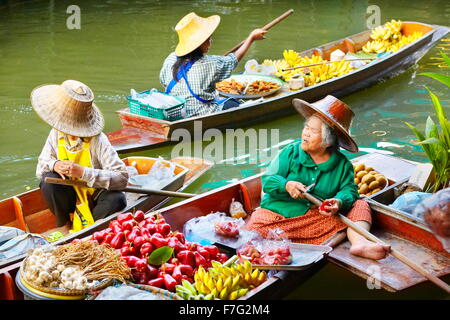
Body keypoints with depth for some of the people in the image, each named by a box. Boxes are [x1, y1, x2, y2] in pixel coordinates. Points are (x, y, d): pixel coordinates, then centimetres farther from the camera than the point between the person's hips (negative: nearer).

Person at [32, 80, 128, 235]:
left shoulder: (97, 140, -23)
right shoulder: (56, 134, -8)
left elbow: (122, 178, -30)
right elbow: (40, 169, -2)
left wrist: (84, 172, -39)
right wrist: (54, 165, -27)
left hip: (94, 196, -3)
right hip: (70, 196, 4)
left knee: (117, 199, -33)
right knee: (48, 180, -24)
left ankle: (85, 227, -7)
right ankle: (63, 224, 1)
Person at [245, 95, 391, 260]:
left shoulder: (342, 164, 6)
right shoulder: (290, 152, 5)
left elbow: (349, 189, -2)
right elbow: (267, 180, 2)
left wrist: (339, 202, -26)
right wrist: (286, 185, -20)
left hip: (321, 220, 1)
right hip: (277, 214, -1)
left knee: (360, 206, -14)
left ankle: (360, 243, -36)